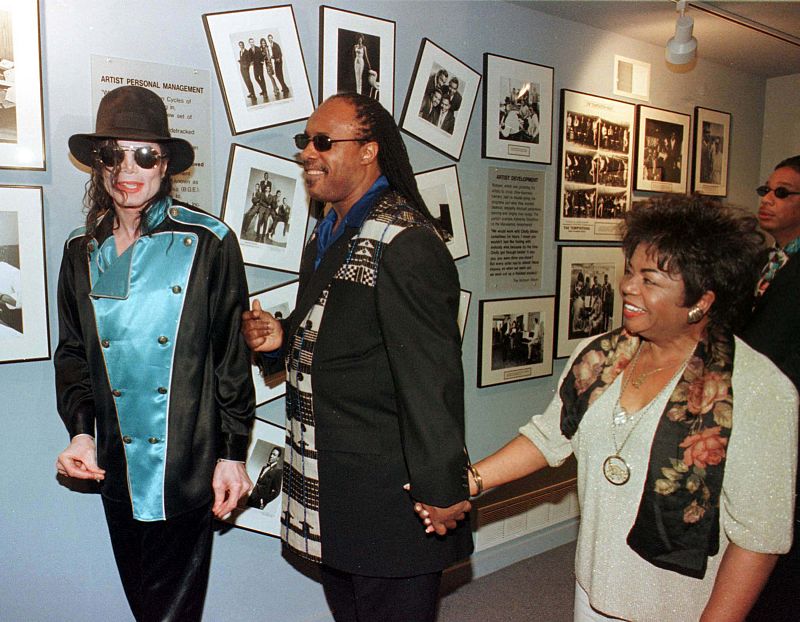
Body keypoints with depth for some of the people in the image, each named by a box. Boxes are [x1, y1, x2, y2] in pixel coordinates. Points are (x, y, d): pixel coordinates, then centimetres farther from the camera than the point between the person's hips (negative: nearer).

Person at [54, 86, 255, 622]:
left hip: (188, 470, -4)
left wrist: (232, 453, -6)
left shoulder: (208, 243, -8)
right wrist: (81, 431, -2)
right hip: (116, 470, 5)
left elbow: (233, 355, -6)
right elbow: (72, 353, 12)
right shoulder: (82, 251, 5)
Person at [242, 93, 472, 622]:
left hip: (390, 499, -9)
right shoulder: (328, 236, 11)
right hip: (329, 487, 9)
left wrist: (441, 490, -21)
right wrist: (281, 338, 3)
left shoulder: (405, 244, -21)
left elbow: (432, 375, -24)